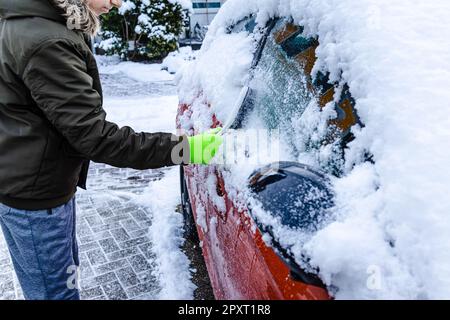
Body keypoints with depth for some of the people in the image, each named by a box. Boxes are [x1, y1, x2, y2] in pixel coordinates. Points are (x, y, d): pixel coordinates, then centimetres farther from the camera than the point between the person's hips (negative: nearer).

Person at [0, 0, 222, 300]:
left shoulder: (24, 24, 7)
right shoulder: (46, 44, -27)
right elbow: (93, 135, -29)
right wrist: (183, 148, -29)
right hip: (33, 197, -10)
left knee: (66, 268, 26)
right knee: (57, 289, 8)